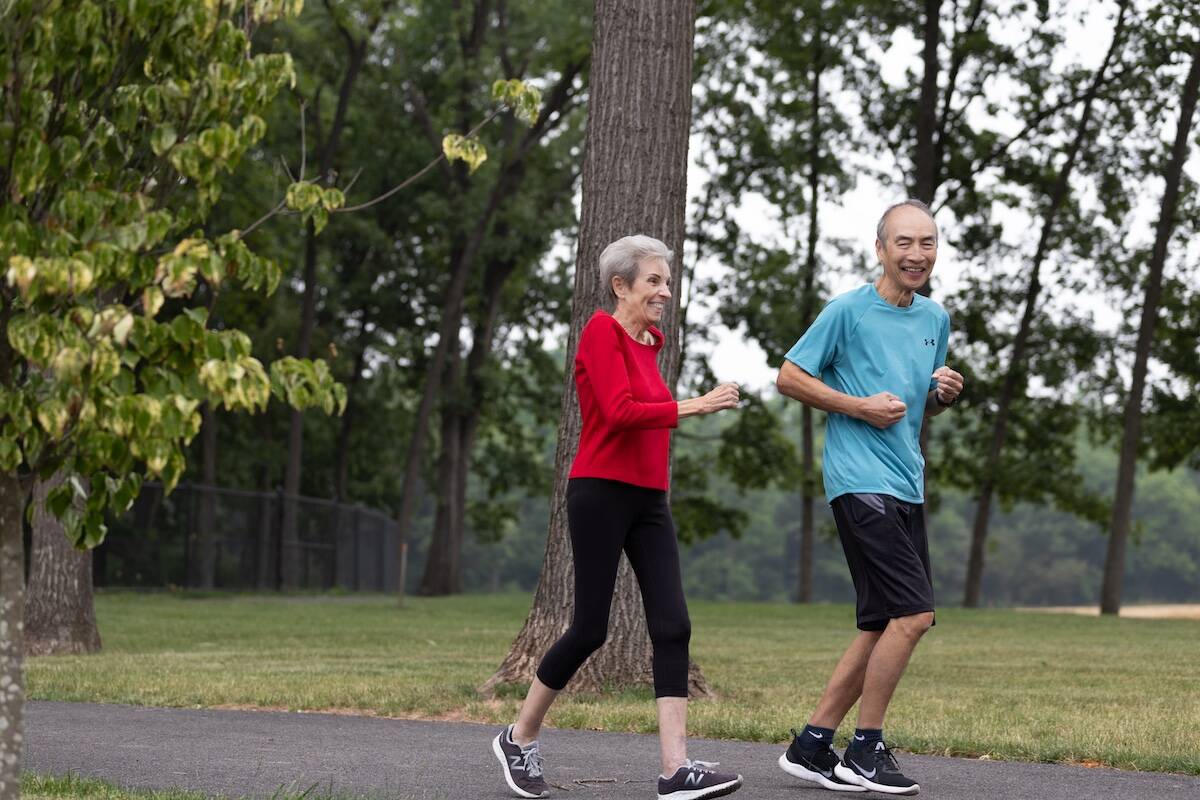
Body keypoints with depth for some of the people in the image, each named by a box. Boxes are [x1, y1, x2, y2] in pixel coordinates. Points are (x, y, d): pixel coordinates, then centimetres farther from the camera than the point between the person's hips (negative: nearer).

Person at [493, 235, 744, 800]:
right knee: (590, 629, -3)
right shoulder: (602, 331, -9)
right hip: (601, 493, -8)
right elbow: (619, 412, -20)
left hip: (648, 500, 8)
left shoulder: (649, 343, 15)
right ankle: (519, 739, 17)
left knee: (673, 627, -5)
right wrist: (693, 406, -23)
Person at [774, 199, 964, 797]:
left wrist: (944, 395, 3)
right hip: (861, 482, -8)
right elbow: (789, 376, -4)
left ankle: (812, 744, 16)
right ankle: (866, 752, -3)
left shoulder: (936, 320, 15)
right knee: (911, 614, -14)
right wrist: (860, 406, -13)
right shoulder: (849, 310, -7)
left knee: (883, 626, 8)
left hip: (906, 487, 8)